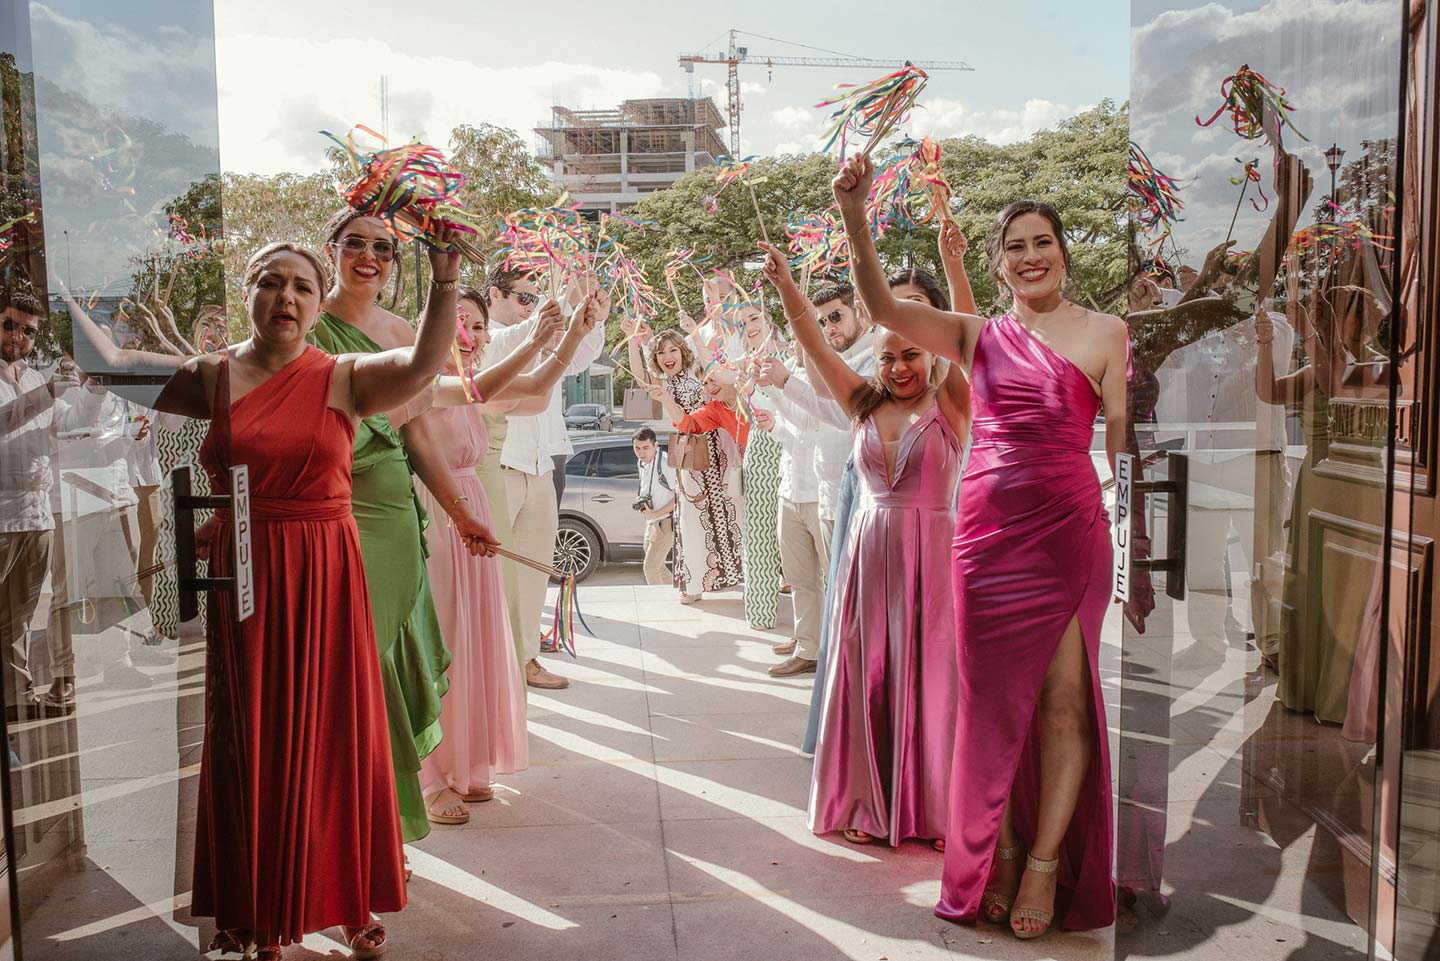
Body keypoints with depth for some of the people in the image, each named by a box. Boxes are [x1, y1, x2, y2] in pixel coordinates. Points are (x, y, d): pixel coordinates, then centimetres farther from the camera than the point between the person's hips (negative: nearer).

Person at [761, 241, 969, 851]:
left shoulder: (949, 405, 0)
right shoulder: (864, 406, 9)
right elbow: (814, 344, 4)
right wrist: (784, 283, -7)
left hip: (932, 554, -3)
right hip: (870, 552, 3)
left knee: (930, 679, 1)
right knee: (869, 678, 6)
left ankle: (936, 808, 14)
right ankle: (869, 805, 18)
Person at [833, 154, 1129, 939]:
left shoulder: (1104, 331, 6)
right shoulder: (977, 336, 11)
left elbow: (1121, 437, 4)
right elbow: (882, 305, -1)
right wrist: (854, 215, -14)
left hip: (1070, 528, -2)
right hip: (987, 529, 2)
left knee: (1065, 694, -2)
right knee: (994, 696, 8)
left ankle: (1045, 858, 13)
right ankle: (1000, 851, 23)